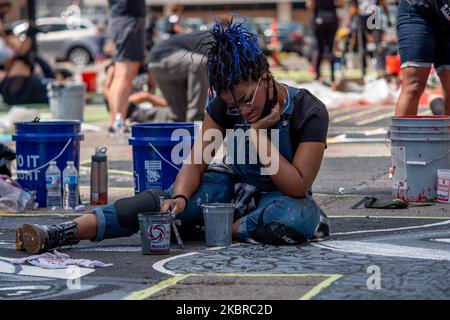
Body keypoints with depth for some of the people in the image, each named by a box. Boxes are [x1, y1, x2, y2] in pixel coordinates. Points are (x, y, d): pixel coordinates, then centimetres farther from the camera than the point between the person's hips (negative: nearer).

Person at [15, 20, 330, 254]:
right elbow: (197, 161, -10)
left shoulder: (309, 112, -21)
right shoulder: (223, 106, -8)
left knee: (295, 218, -42)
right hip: (234, 185, 2)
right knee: (169, 201, -28)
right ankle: (62, 233, -40)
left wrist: (259, 132, -27)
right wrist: (180, 197, -32)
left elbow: (297, 187, -23)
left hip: (282, 195, -2)